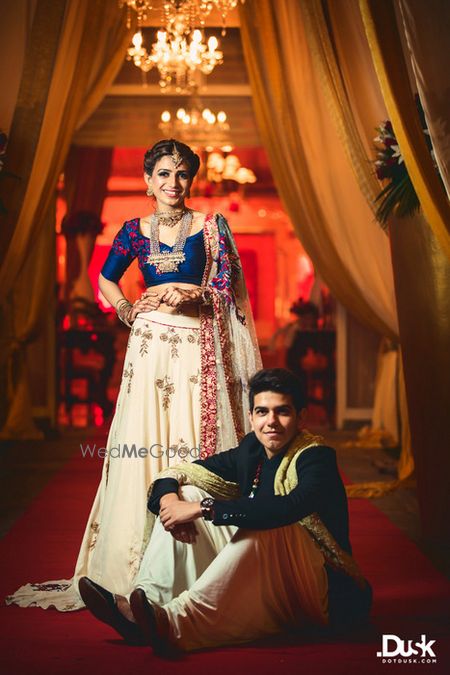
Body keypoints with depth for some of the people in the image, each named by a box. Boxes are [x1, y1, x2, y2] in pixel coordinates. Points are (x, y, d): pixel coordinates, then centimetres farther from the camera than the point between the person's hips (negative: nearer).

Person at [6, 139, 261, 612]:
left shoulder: (210, 227, 3)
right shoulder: (135, 231, 9)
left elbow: (226, 289, -1)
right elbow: (105, 279, 22)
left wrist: (185, 292, -14)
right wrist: (126, 310, 7)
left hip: (196, 346, -2)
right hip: (150, 346, 2)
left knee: (195, 444, -4)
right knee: (142, 445, 0)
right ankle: (137, 565, 10)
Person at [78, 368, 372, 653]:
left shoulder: (317, 458, -17)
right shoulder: (251, 450, 3)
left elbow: (286, 508, -37)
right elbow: (180, 470, 6)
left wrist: (203, 509, -35)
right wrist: (169, 495, -19)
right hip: (258, 579, 7)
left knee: (263, 526, -36)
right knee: (187, 494, -1)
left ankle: (176, 621, -42)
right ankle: (148, 602, -17)